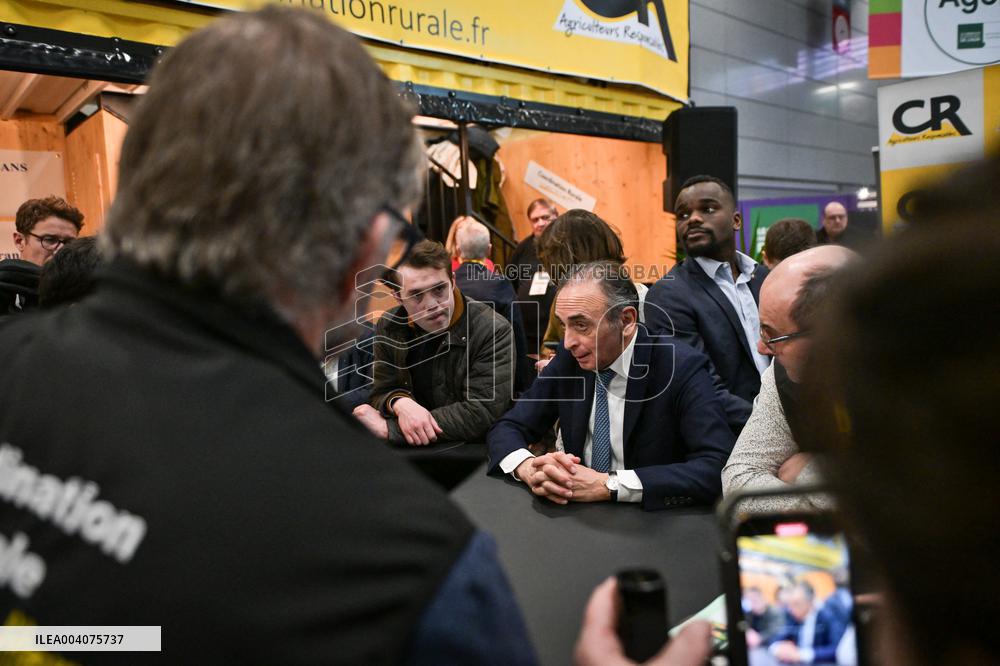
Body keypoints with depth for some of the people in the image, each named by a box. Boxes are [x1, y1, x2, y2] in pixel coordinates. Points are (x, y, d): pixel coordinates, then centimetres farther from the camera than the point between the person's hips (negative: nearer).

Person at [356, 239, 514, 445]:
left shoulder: (493, 331, -15)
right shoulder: (389, 327, 1)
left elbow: (481, 414, -20)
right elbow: (381, 393, 5)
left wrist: (388, 428, -21)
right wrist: (400, 402, -21)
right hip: (408, 452, 4)